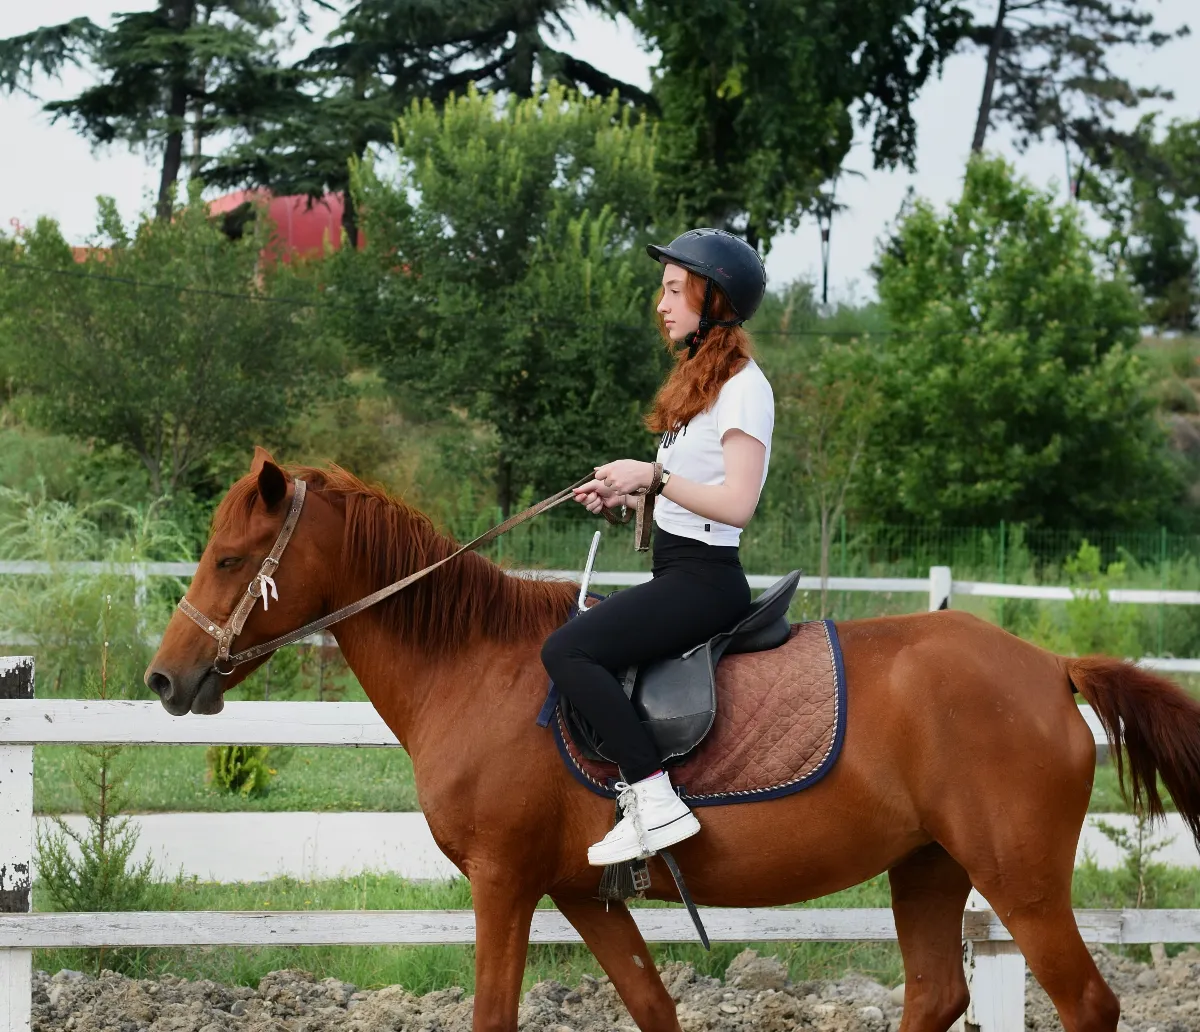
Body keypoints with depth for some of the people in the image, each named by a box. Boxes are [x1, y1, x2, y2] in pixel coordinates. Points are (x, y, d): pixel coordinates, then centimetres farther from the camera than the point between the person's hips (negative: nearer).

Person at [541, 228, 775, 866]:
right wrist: (624, 495, 8)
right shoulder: (702, 377, 19)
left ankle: (653, 801, -27)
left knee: (566, 650, -23)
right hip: (679, 572, 11)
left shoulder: (743, 388, -12)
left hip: (703, 580, -11)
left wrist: (653, 476, -17)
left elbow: (736, 503, -20)